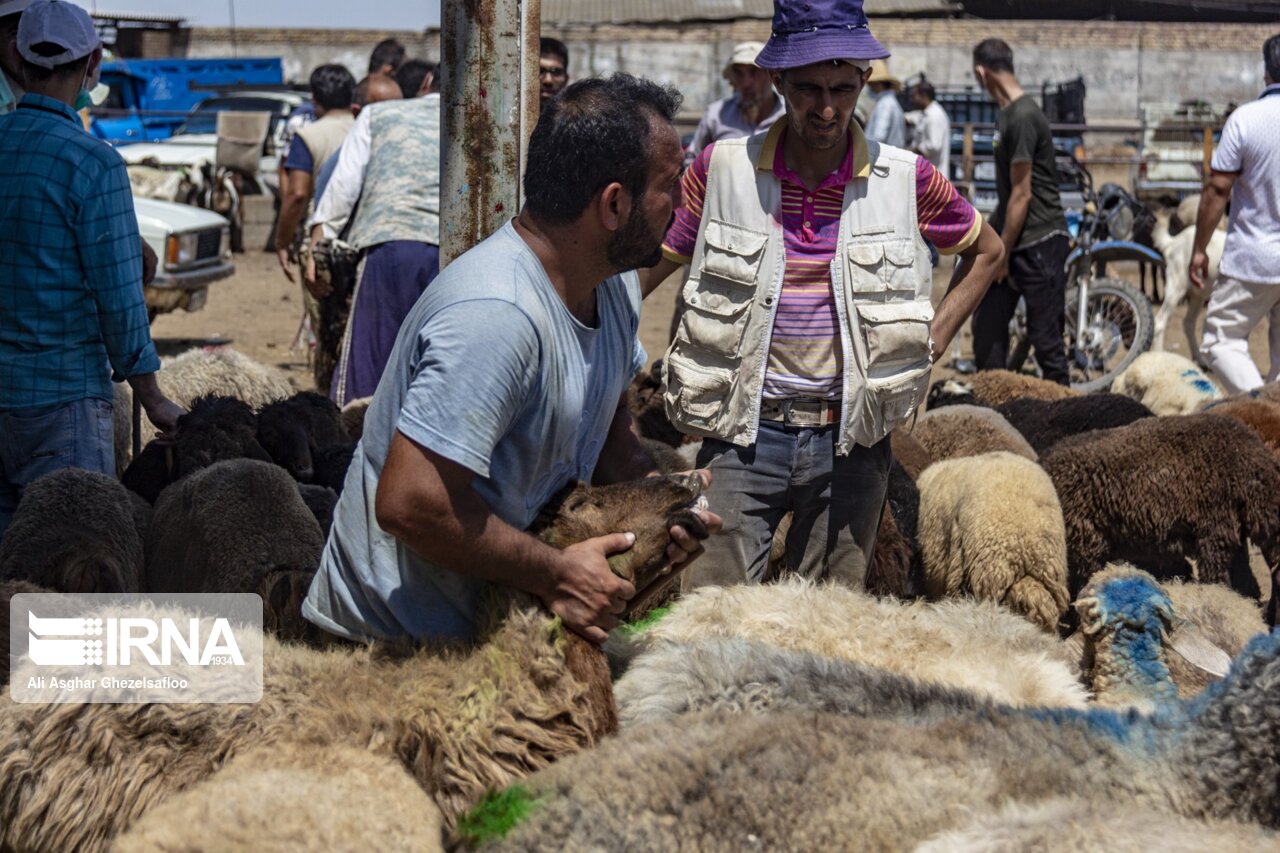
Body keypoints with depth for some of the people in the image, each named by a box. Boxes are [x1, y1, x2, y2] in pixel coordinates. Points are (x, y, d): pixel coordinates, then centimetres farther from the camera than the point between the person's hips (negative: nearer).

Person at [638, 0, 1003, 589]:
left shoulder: (905, 180, -1)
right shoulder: (723, 168, -2)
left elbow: (985, 251, 16)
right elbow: (649, 266, 6)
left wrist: (928, 347, 7)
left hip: (850, 443, 1)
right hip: (742, 434, -1)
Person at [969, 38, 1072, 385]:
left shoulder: (1022, 118, -18)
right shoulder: (1007, 115, 12)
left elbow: (1021, 195, -18)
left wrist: (1002, 253, -14)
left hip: (1040, 242, -10)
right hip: (1012, 240, 10)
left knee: (1045, 337, -3)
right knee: (987, 326, 10)